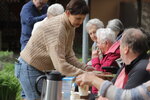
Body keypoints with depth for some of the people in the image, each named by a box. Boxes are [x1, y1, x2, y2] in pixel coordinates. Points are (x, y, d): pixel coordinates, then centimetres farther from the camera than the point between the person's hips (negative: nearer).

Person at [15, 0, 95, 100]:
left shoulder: (71, 28, 2)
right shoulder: (57, 28, -29)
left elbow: (69, 56, 2)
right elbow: (60, 65, -35)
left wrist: (85, 68, -12)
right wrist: (84, 75, -34)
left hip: (42, 69, 10)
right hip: (29, 69, -10)